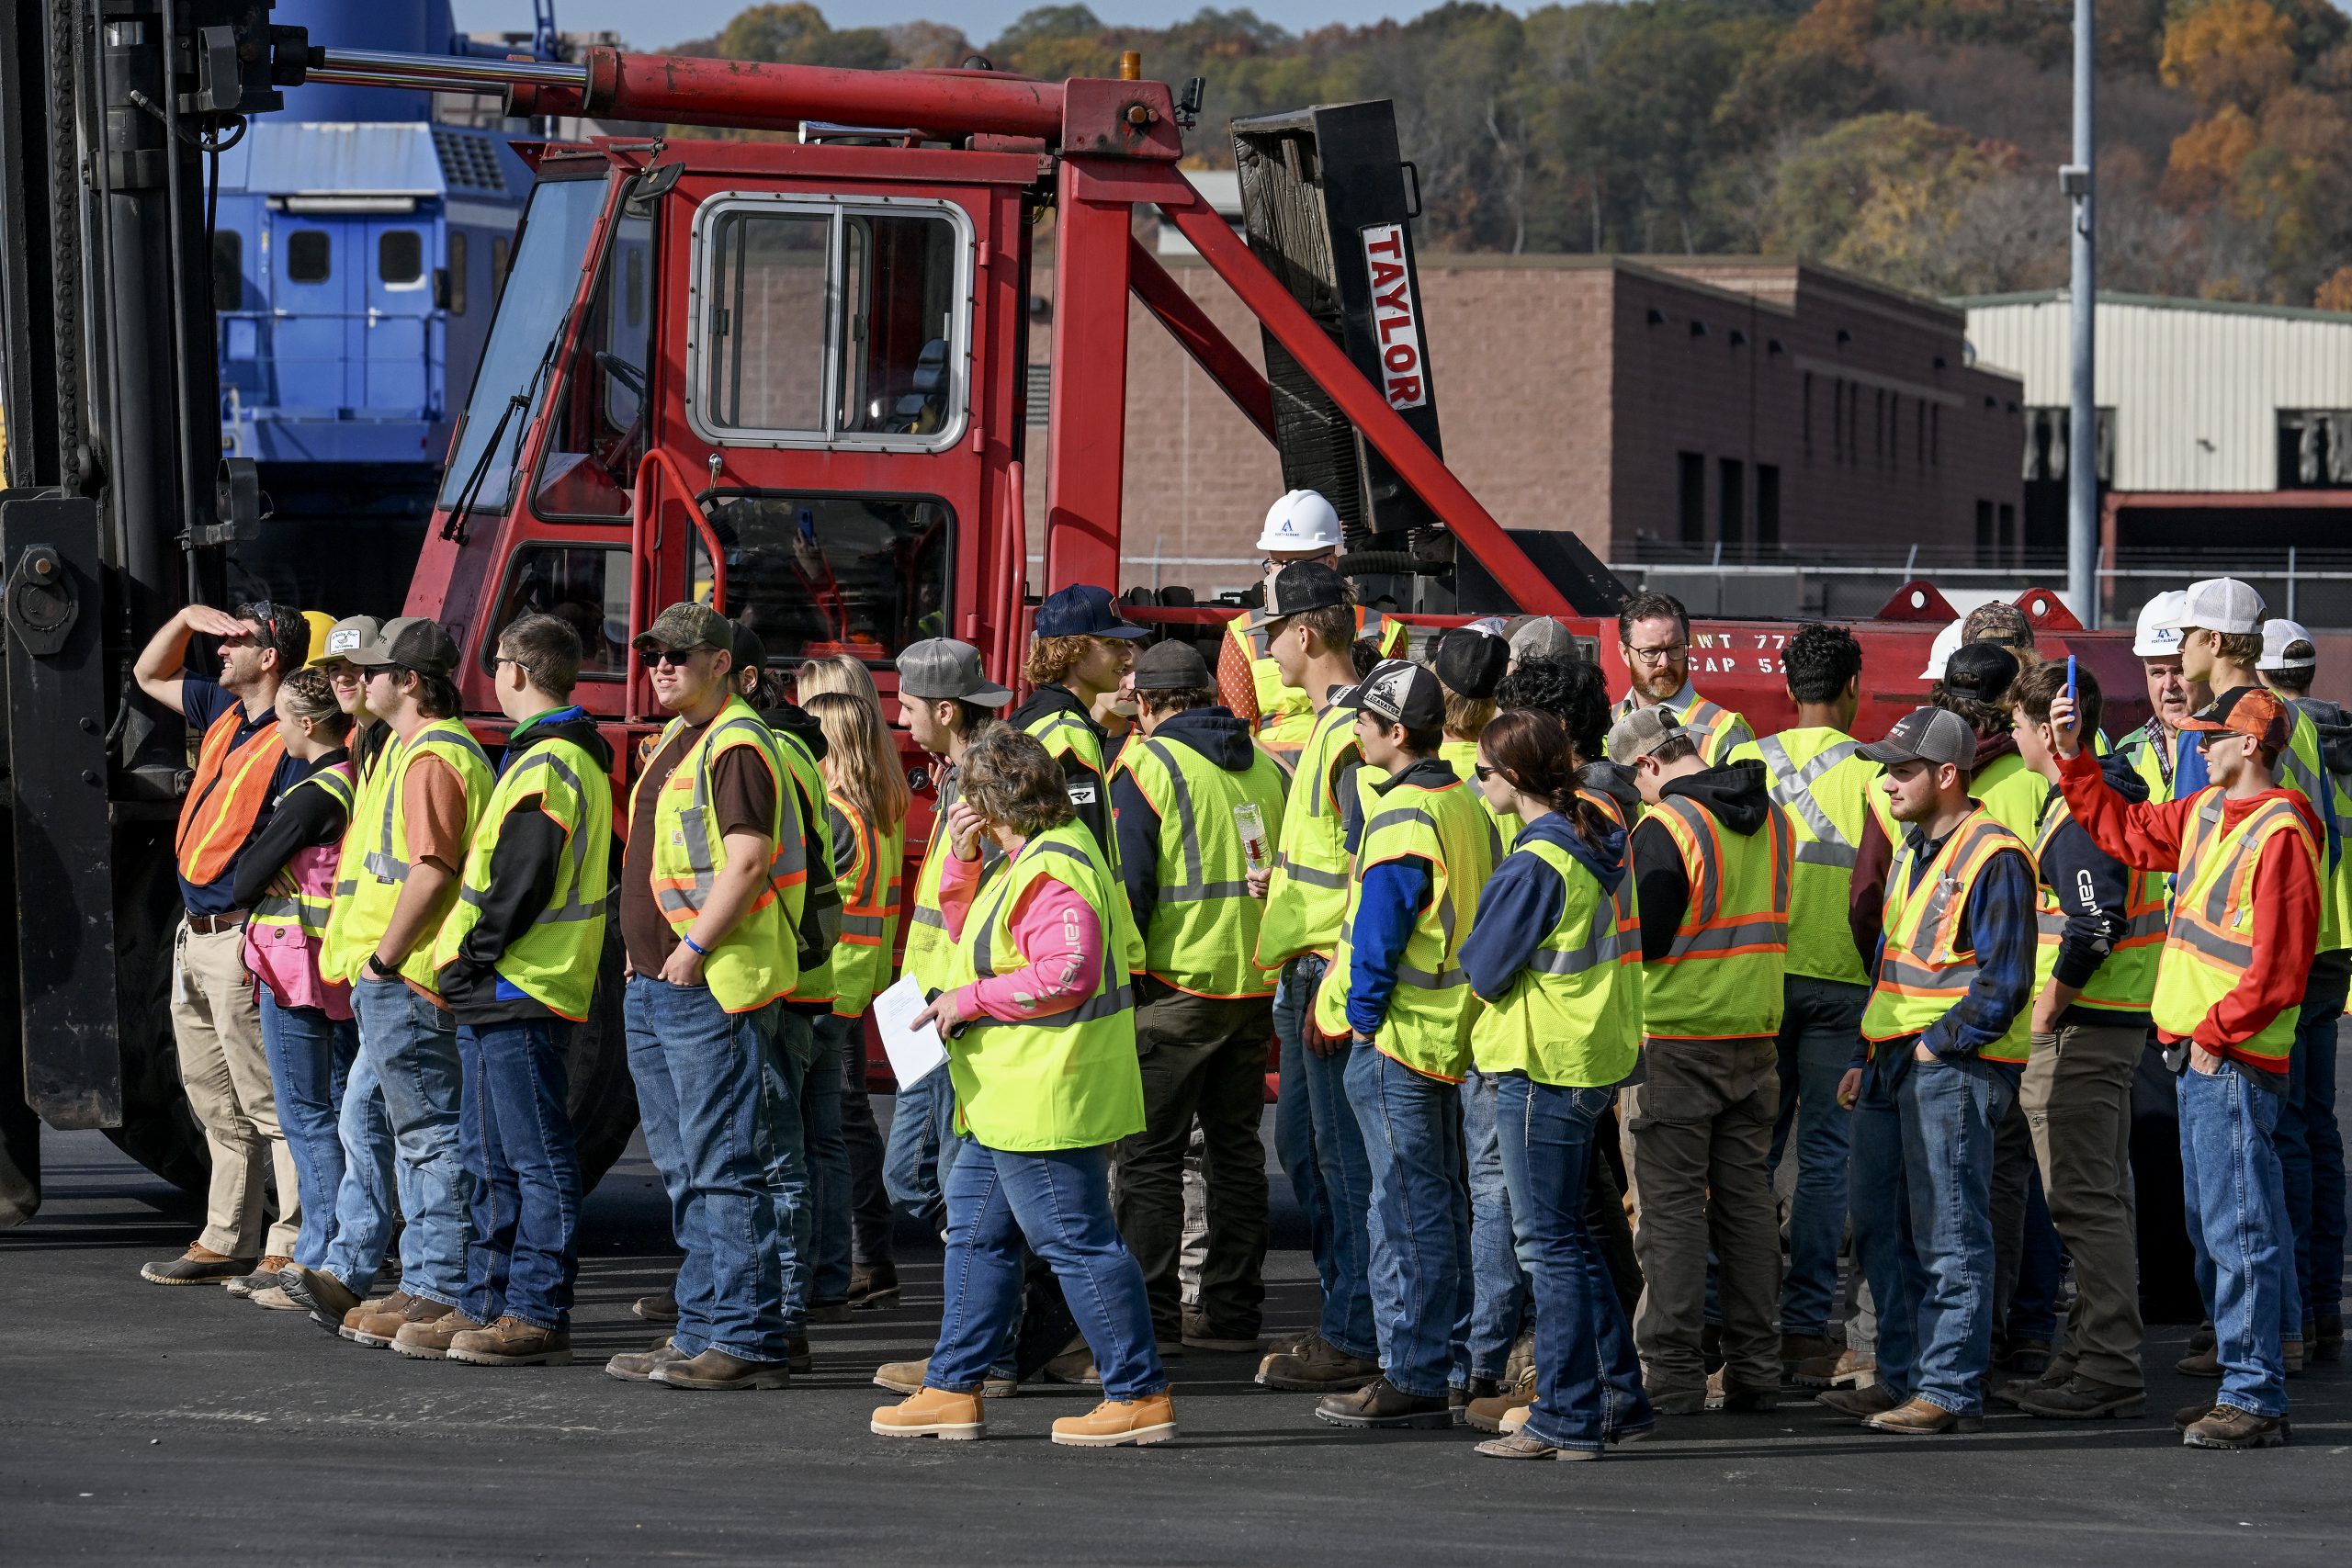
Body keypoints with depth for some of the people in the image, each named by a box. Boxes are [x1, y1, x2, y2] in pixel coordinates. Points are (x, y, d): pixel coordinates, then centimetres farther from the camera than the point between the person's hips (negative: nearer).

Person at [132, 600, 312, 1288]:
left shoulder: (292, 741, -15)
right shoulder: (224, 713, 12)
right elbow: (149, 675, 28)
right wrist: (187, 617, 11)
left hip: (242, 941, -10)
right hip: (198, 939, 10)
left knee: (268, 1102, -7)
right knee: (216, 1102, 15)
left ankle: (292, 1249, -5)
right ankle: (226, 1244, 23)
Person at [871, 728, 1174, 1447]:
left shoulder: (1050, 872, -20)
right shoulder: (1024, 861, 15)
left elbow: (1066, 975, -29)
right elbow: (969, 931, 25)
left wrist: (970, 1000, -20)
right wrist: (960, 859, 9)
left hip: (1047, 1098, -12)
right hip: (1008, 1099, 12)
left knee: (1077, 1242, -7)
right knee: (977, 1232, 16)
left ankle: (1140, 1395, -3)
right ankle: (952, 1390, 22)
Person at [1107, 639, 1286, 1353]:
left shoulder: (1147, 765, -8)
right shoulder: (1264, 768, 10)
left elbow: (1130, 885, -12)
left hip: (1177, 982, -6)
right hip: (1255, 986, 6)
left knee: (1149, 1154, -1)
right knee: (1236, 1148, 13)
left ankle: (1144, 1315, -4)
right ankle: (1232, 1312, 16)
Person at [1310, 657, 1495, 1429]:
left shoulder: (1401, 817, -18)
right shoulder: (1463, 805, 12)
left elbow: (1379, 931, -20)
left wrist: (1362, 1013, -8)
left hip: (1397, 1033, -10)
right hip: (1451, 1034, 10)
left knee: (1407, 1208, -6)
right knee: (1441, 1201, 16)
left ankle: (1414, 1378, -5)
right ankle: (1451, 1364, 22)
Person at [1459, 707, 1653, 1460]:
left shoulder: (1536, 865, -19)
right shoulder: (1602, 842, 8)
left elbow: (1485, 969, -17)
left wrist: (1473, 952, 5)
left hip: (1542, 1067, -9)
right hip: (1598, 1055, 9)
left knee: (1549, 1241, -3)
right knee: (1569, 1236, 18)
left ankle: (1566, 1418, 0)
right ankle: (1619, 1398, 20)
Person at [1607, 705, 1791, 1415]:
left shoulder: (1663, 829, -15)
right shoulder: (1773, 820, 8)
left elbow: (1641, 941, -17)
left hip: (1675, 1042, -7)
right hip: (1756, 1036, 7)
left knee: (1670, 1204, -1)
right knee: (1746, 1197, 12)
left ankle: (1672, 1373, -2)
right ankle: (1756, 1368, 14)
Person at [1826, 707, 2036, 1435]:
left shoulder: (1994, 858, -13)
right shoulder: (1913, 851, 18)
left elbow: (2004, 981, -17)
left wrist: (1936, 1046, -15)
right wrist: (1866, 1058, 19)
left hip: (1953, 1068, -10)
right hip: (1895, 1063, 10)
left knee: (1948, 1234, -7)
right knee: (1880, 1226, 13)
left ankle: (1951, 1392, -5)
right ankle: (1903, 1378, 22)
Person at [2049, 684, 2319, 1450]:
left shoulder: (2279, 834, -17)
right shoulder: (2207, 811, 12)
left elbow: (2278, 964, -20)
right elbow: (2130, 832, 27)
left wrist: (2215, 1034, -18)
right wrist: (2072, 756, 19)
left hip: (2236, 1061, -10)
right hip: (2198, 1051, 10)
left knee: (2240, 1228, -8)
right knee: (2212, 1227, 15)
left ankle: (2255, 1401, -6)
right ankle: (2242, 1383, 22)